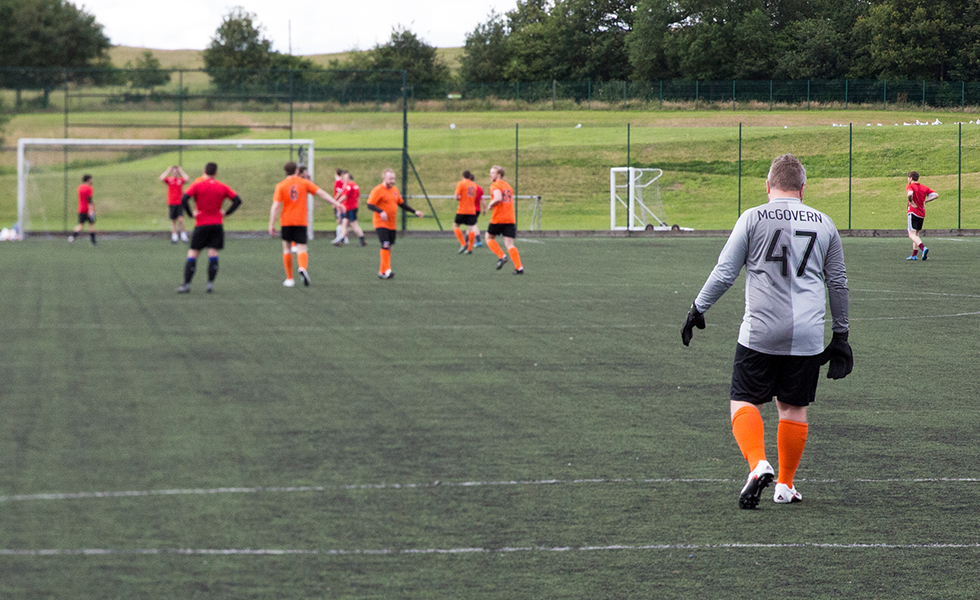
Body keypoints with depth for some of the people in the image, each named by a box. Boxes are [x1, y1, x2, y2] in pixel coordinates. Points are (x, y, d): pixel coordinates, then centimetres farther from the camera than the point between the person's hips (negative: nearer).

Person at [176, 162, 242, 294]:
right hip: (217, 224, 2)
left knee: (192, 254, 3)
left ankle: (186, 284, -2)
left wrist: (191, 213, -6)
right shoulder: (222, 187, 5)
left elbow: (183, 200, -15)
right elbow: (237, 200, 4)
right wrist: (225, 213, 4)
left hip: (201, 224, -2)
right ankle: (210, 284, -5)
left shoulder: (197, 185, -3)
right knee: (213, 254, 3)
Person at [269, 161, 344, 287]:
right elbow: (321, 193, -3)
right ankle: (303, 268, -34)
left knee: (287, 248, 13)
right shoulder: (304, 183, 3)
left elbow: (275, 206, -8)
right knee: (301, 249, -2)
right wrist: (335, 203, -1)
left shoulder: (281, 186, -1)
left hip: (286, 221, 0)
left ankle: (289, 278, 12)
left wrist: (271, 224, -8)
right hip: (301, 221, 0)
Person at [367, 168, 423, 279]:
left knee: (389, 247, 7)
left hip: (392, 224, 7)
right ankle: (386, 270, -19)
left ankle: (382, 271, 14)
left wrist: (414, 212, 20)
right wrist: (381, 212, -33)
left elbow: (401, 204, 24)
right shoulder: (378, 190, -11)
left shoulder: (395, 190, 13)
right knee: (385, 245, -18)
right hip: (381, 223, -7)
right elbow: (370, 205, -17)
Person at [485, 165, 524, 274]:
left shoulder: (495, 186, -7)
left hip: (498, 218, -6)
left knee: (489, 237, 17)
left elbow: (498, 198, -25)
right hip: (510, 218, 6)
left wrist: (490, 205, -9)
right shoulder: (508, 186, 18)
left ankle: (501, 257, 1)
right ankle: (519, 267, -9)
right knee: (509, 244, 3)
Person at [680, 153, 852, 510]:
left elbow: (724, 273, -2)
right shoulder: (824, 224, 9)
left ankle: (758, 464, -19)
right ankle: (785, 485, 17)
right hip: (807, 335, 3)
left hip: (760, 332, -3)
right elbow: (838, 283, 15)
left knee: (744, 401, 5)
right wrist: (840, 335, 25)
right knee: (793, 408, 13)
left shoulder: (752, 219, -1)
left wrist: (698, 309, 11)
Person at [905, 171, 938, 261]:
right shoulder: (924, 188, 13)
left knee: (912, 234, -10)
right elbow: (936, 195, 9)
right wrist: (925, 201, 8)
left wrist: (911, 202, -15)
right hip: (922, 214, 7)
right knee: (917, 234, 17)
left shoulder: (909, 186, -6)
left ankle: (923, 248, -32)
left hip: (913, 212, -7)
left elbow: (910, 193, -30)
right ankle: (914, 255, 18)